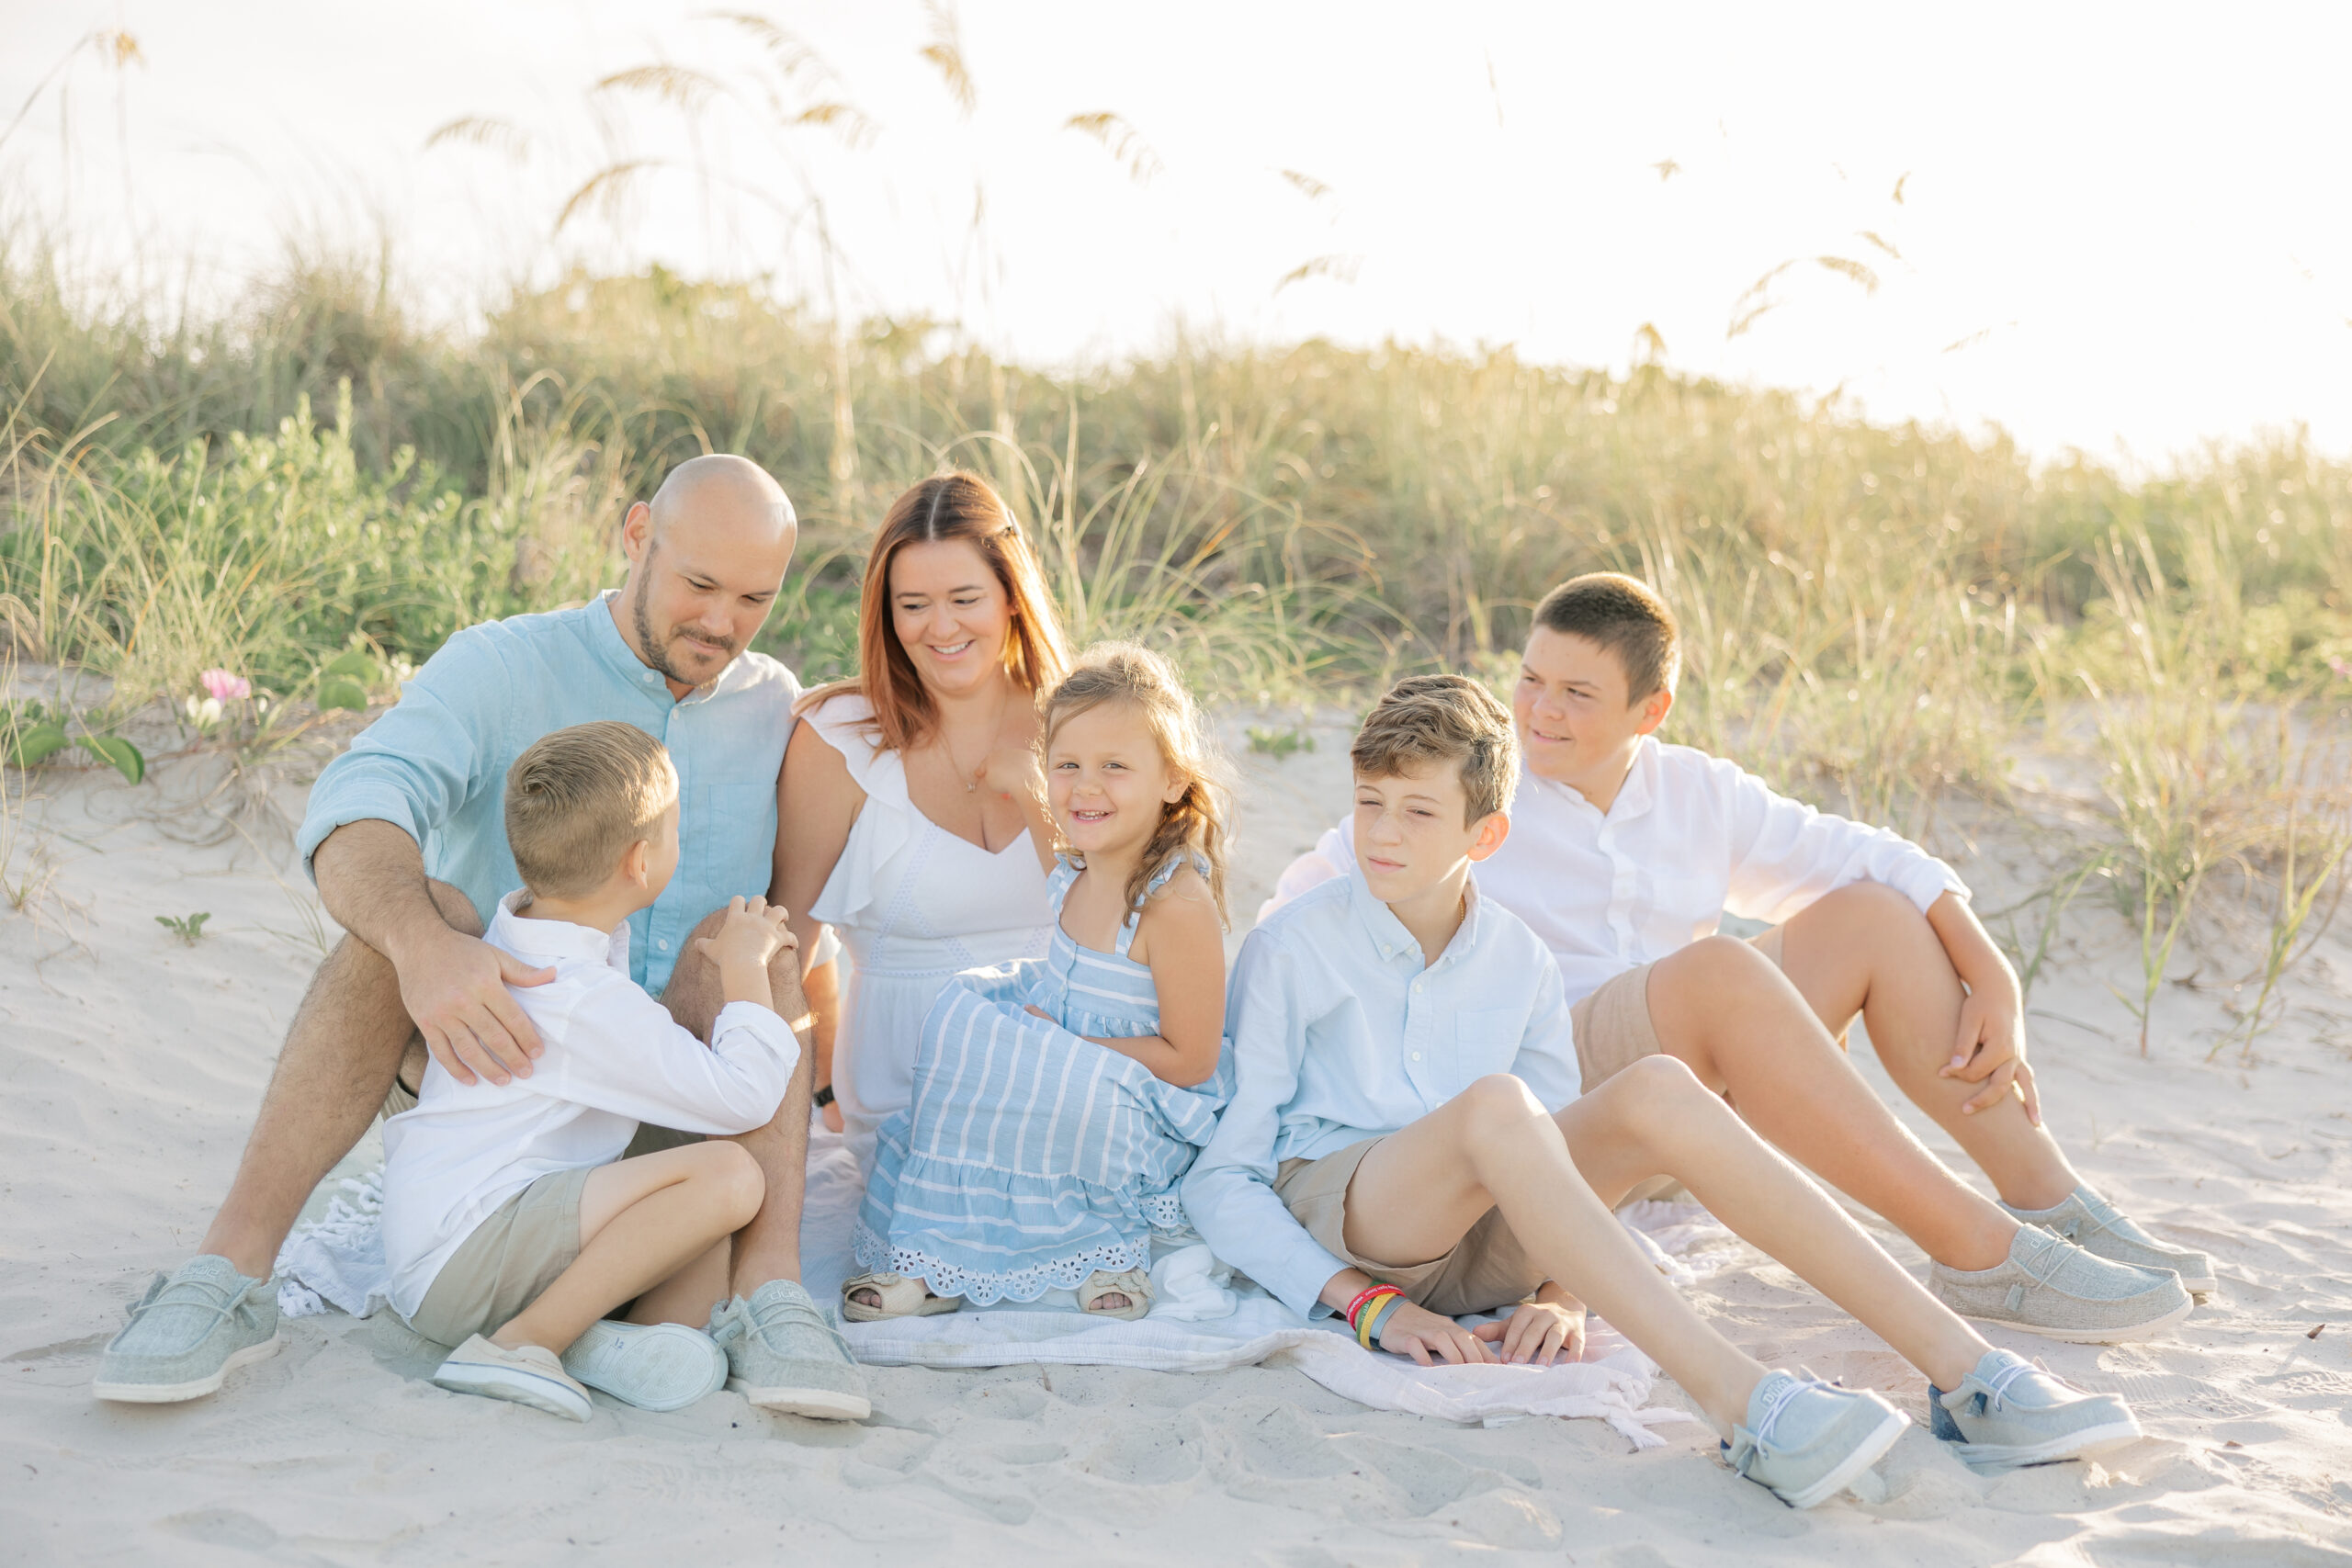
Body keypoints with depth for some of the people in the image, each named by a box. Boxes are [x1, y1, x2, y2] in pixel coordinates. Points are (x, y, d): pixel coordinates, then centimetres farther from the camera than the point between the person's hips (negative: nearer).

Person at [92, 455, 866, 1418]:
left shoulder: (775, 710, 6)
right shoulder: (500, 669, -6)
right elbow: (355, 815, -24)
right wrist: (423, 945, -47)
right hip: (488, 1069, -2)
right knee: (413, 906, -29)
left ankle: (768, 1297, -37)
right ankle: (228, 1277, -33)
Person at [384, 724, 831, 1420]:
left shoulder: (519, 933, 13)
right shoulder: (584, 1003, -19)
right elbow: (744, 1096, -18)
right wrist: (747, 969, -4)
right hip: (464, 1253, -10)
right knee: (728, 1175, -26)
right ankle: (523, 1342, -20)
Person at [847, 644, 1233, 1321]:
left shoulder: (1177, 902, -23)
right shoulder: (1076, 875, 3)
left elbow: (1189, 1059, -20)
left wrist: (1057, 1045, -19)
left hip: (1147, 1125, -9)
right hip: (1071, 1097, 9)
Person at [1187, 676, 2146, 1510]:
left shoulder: (1518, 962, 9)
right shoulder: (1291, 951, -3)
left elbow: (1555, 1161, 11)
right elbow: (1220, 1177, -5)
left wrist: (1562, 1291, -10)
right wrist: (1367, 1307, -17)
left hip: (1486, 1240, 4)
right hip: (1333, 1215, -4)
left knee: (1655, 1091, -23)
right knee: (1493, 1102, -35)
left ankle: (1965, 1372, -29)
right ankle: (1744, 1407, -47)